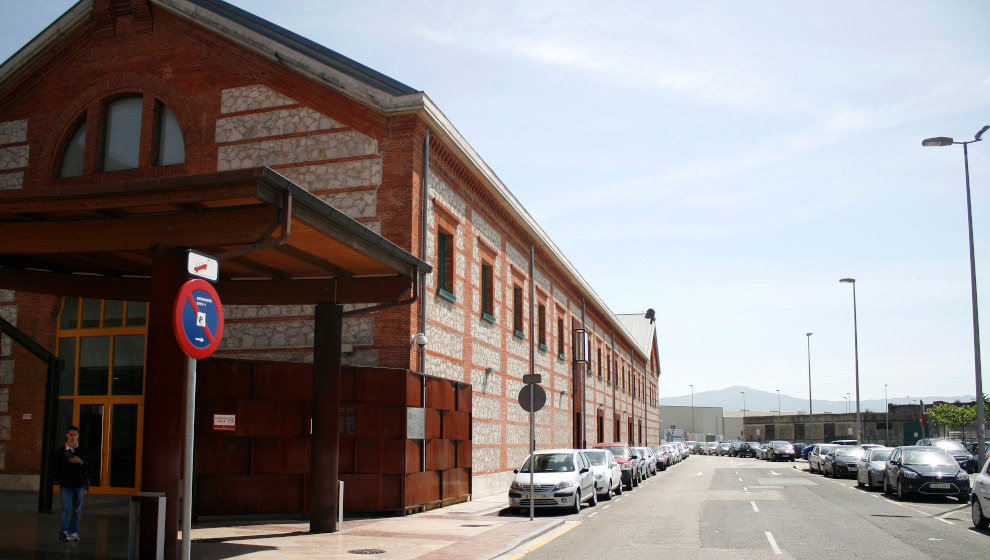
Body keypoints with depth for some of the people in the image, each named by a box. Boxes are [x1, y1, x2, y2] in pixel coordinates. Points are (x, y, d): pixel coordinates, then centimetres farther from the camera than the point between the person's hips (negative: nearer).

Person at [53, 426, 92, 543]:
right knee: (66, 508, -12)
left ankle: (74, 532, 16)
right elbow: (56, 466, 6)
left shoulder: (83, 450, 4)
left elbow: (90, 465, 3)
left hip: (79, 485, 2)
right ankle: (64, 531, -9)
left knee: (77, 509, 8)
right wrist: (58, 478, -3)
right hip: (66, 485, -2)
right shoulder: (60, 450, 0)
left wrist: (81, 462, -14)